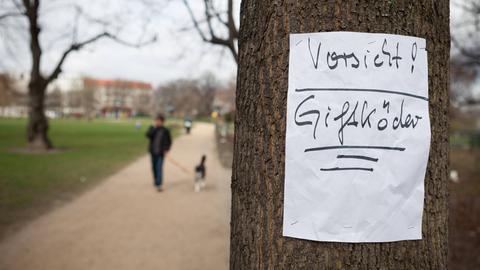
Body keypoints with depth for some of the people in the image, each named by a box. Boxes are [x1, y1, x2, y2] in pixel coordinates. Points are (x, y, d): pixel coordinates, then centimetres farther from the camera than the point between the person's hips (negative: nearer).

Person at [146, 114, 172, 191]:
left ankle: (158, 184, -12)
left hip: (161, 152, -3)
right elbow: (148, 135, -15)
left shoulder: (165, 130, -2)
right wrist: (154, 127, -17)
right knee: (154, 167, 12)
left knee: (159, 168, -10)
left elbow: (169, 141, 4)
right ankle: (156, 181, 29)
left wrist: (166, 149, -8)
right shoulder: (152, 128, 3)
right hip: (153, 151, 3)